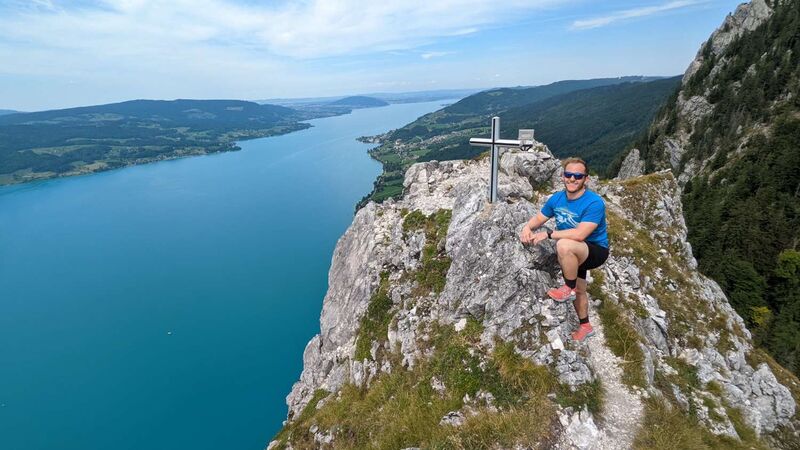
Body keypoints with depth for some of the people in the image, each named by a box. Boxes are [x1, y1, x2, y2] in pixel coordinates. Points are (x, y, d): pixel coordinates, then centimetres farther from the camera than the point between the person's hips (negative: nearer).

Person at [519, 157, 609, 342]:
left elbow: (580, 234, -37)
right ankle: (585, 326, 47)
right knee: (578, 291, 22)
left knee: (564, 245, -37)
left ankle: (569, 289, -14)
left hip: (596, 250, -7)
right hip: (574, 254, 7)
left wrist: (548, 234, -34)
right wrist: (527, 227, -18)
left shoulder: (594, 202, -28)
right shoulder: (556, 198, -8)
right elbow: (539, 218, 4)